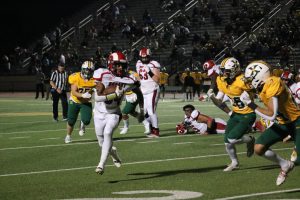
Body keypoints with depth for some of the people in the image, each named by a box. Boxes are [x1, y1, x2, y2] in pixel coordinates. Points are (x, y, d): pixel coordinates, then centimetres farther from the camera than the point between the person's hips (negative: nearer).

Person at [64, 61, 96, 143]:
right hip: (74, 102, -1)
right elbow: (74, 92, -29)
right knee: (71, 121, 9)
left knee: (86, 121, -18)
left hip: (86, 102, 1)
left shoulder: (93, 80, -19)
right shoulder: (75, 77, -24)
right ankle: (68, 136, 38)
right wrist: (83, 95, -44)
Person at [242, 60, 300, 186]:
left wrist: (250, 104, -27)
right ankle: (285, 166, 16)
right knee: (259, 148, -3)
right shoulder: (262, 87, -2)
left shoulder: (273, 85, -28)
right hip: (282, 123, 9)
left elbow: (271, 115, -33)